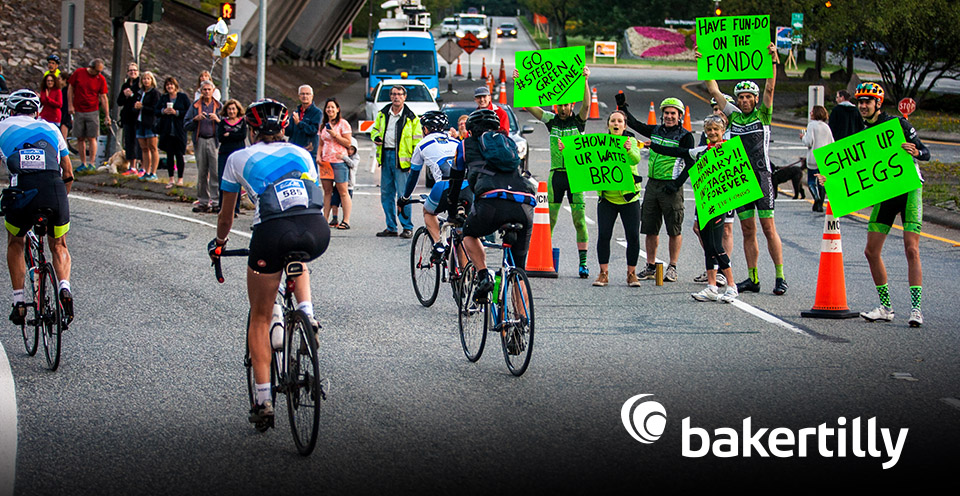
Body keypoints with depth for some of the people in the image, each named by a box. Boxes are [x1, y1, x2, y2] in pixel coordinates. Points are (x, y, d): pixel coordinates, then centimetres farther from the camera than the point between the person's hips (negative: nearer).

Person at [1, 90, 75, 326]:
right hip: (55, 189, 1)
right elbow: (68, 174, 27)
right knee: (59, 246, 24)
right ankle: (64, 287, -3)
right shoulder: (51, 128, 28)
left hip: (21, 189, -1)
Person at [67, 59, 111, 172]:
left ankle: (91, 163, -1)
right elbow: (71, 88, 7)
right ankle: (83, 164, 12)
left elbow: (103, 98, -1)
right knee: (80, 138, 5)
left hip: (93, 112, -1)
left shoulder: (101, 79, -2)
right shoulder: (78, 73, -2)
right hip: (78, 111, 1)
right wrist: (70, 105, 0)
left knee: (91, 138, -5)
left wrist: (107, 115, -4)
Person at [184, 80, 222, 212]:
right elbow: (186, 125, 8)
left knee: (215, 172, -9)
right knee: (201, 173, 7)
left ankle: (215, 201, -8)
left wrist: (217, 120, -12)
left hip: (214, 141, -2)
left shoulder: (219, 106, 8)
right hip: (200, 142, 2)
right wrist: (196, 119, -9)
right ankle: (203, 201, 14)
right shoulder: (195, 106, 10)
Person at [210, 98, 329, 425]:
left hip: (273, 233, -3)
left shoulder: (239, 159, 21)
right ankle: (306, 313, 17)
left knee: (260, 319, 16)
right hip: (317, 233, 3)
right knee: (297, 258, 42)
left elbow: (226, 218, 30)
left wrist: (219, 243, 51)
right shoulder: (301, 154, 27)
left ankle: (263, 401, 10)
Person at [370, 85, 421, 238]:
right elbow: (375, 129, 26)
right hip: (385, 155, 5)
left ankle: (407, 227, -1)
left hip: (402, 159, -5)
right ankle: (391, 227, 15)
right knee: (386, 193, 7)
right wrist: (376, 137, 2)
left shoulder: (411, 117, -1)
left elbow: (417, 141, 0)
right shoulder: (383, 114, 12)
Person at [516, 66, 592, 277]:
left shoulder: (578, 121, 2)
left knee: (579, 219, -4)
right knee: (549, 219, 1)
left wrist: (585, 81, -31)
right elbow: (529, 106, 2)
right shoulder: (551, 120, 8)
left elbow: (587, 104, -17)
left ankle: (583, 263, -1)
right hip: (556, 174, 2)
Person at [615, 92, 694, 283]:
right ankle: (650, 267, 15)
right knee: (650, 229, 7)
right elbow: (635, 124, 26)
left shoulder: (685, 136, -4)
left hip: (671, 187, -5)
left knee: (674, 230, -1)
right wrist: (623, 107, 19)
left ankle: (672, 268, 7)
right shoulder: (655, 131, 12)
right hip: (652, 185, 5)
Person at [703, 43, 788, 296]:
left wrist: (773, 62, -21)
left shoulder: (762, 115, 3)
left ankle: (780, 277, -5)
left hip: (762, 176, -4)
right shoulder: (734, 115, 11)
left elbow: (769, 89, -10)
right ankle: (752, 278, 9)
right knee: (748, 230, 6)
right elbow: (713, 90, 12)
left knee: (768, 227, -7)